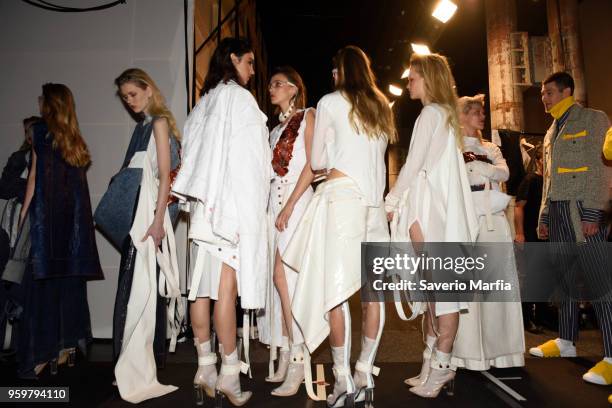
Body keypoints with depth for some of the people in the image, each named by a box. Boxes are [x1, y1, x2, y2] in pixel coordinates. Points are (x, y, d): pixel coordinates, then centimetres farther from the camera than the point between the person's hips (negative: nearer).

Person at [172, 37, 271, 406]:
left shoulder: (203, 103, 19)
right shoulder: (240, 98, -2)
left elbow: (192, 152, 17)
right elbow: (253, 159, -7)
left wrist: (199, 197, 18)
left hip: (206, 202, 8)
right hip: (235, 202, -7)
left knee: (204, 283, 5)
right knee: (228, 283, -8)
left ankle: (206, 369, 12)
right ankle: (229, 373, -2)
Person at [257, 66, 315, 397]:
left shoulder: (307, 116, 3)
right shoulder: (277, 127, 23)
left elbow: (312, 165, -8)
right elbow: (271, 169, 17)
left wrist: (290, 206, -16)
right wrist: (273, 207, 4)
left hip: (297, 201, -7)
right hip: (273, 201, 7)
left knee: (284, 275, -13)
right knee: (278, 277, 4)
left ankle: (296, 358, -6)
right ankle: (284, 356, 11)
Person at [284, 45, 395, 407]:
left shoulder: (331, 102, 5)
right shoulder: (382, 107, 20)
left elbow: (317, 162, 10)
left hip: (342, 193, -6)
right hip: (374, 198, 6)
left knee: (335, 288, -4)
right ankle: (365, 375, 11)